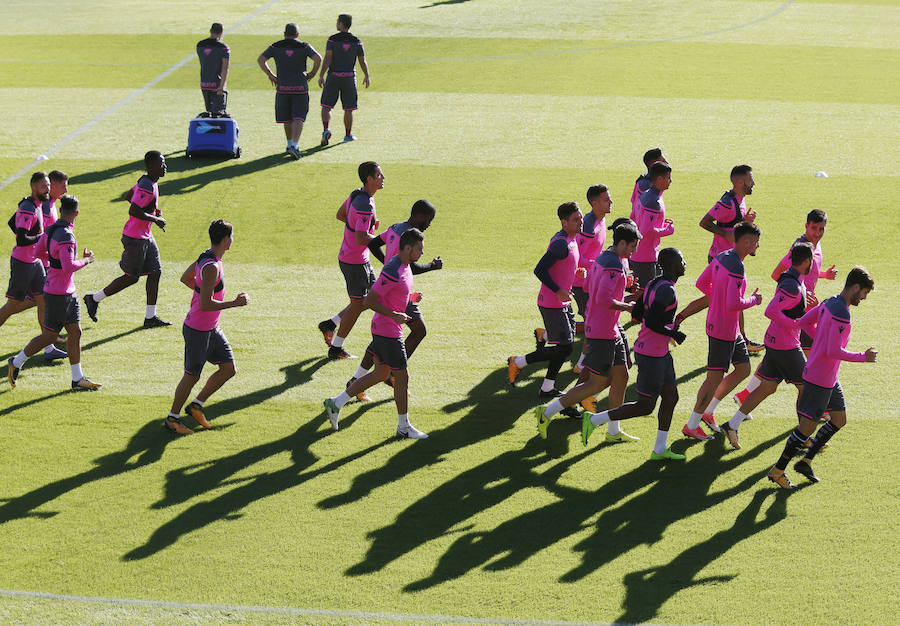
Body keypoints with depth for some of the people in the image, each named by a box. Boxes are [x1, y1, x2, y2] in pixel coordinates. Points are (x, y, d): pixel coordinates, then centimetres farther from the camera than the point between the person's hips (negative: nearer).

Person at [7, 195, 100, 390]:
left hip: (68, 292, 9)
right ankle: (17, 363, 20)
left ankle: (78, 379, 10)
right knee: (49, 336, 4)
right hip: (58, 294, -9)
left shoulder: (51, 230, 4)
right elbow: (68, 266, -31)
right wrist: (86, 260, -16)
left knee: (75, 333, 7)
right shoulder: (66, 237, -24)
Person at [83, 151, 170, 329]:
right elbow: (133, 211, -30)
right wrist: (156, 219, -20)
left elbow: (130, 196, 23)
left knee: (155, 272, 6)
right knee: (131, 277, -1)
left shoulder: (146, 181, 8)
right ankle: (94, 299, 15)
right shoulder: (148, 187, -23)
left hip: (146, 237, 10)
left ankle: (150, 317, 9)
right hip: (135, 238, -10)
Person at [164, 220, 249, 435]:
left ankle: (196, 405, 23)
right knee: (192, 376, 4)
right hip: (197, 331, -9)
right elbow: (205, 305, -29)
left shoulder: (205, 257, 3)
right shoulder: (211, 267, -27)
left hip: (212, 329, 9)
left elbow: (185, 278, 19)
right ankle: (172, 418, 21)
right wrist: (235, 303, -24)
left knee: (229, 368, 10)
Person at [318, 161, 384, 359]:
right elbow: (361, 239, -31)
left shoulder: (356, 194, 4)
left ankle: (330, 324, 23)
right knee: (357, 305, 3)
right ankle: (336, 349, 16)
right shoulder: (365, 206, -26)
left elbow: (340, 214, 19)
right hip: (355, 262, -10)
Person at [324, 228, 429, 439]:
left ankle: (336, 403, 21)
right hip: (388, 332, -10)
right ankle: (404, 427, 14)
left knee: (381, 374, 16)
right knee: (402, 378, 1)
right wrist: (394, 315, -26)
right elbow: (369, 300, -22)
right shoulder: (393, 272, -24)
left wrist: (409, 298, 10)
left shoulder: (404, 266, 8)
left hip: (383, 329, 10)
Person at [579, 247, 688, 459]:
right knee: (645, 406, -1)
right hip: (652, 356, -10)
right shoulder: (667, 291, -22)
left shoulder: (653, 284, 7)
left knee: (671, 397, 13)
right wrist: (675, 335, -14)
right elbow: (651, 323, -28)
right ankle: (594, 420, 5)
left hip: (661, 353, 10)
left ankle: (660, 450, 18)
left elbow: (637, 313, 15)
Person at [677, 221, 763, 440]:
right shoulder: (736, 268, -24)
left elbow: (701, 283, 15)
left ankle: (708, 412, 24)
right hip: (723, 331, -10)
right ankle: (691, 426, 11)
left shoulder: (721, 257, 5)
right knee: (714, 379, 0)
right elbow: (733, 304, -29)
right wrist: (753, 300, -12)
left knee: (744, 369, 17)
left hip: (731, 331, 10)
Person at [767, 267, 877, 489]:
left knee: (839, 420, 15)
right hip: (819, 379, -10)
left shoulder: (829, 303, 6)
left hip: (829, 379, 10)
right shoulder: (841, 314, -23)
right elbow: (834, 352, -25)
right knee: (807, 426, -4)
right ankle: (777, 471, 5)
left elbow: (804, 322, 17)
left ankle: (806, 461, 21)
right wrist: (863, 357, -15)